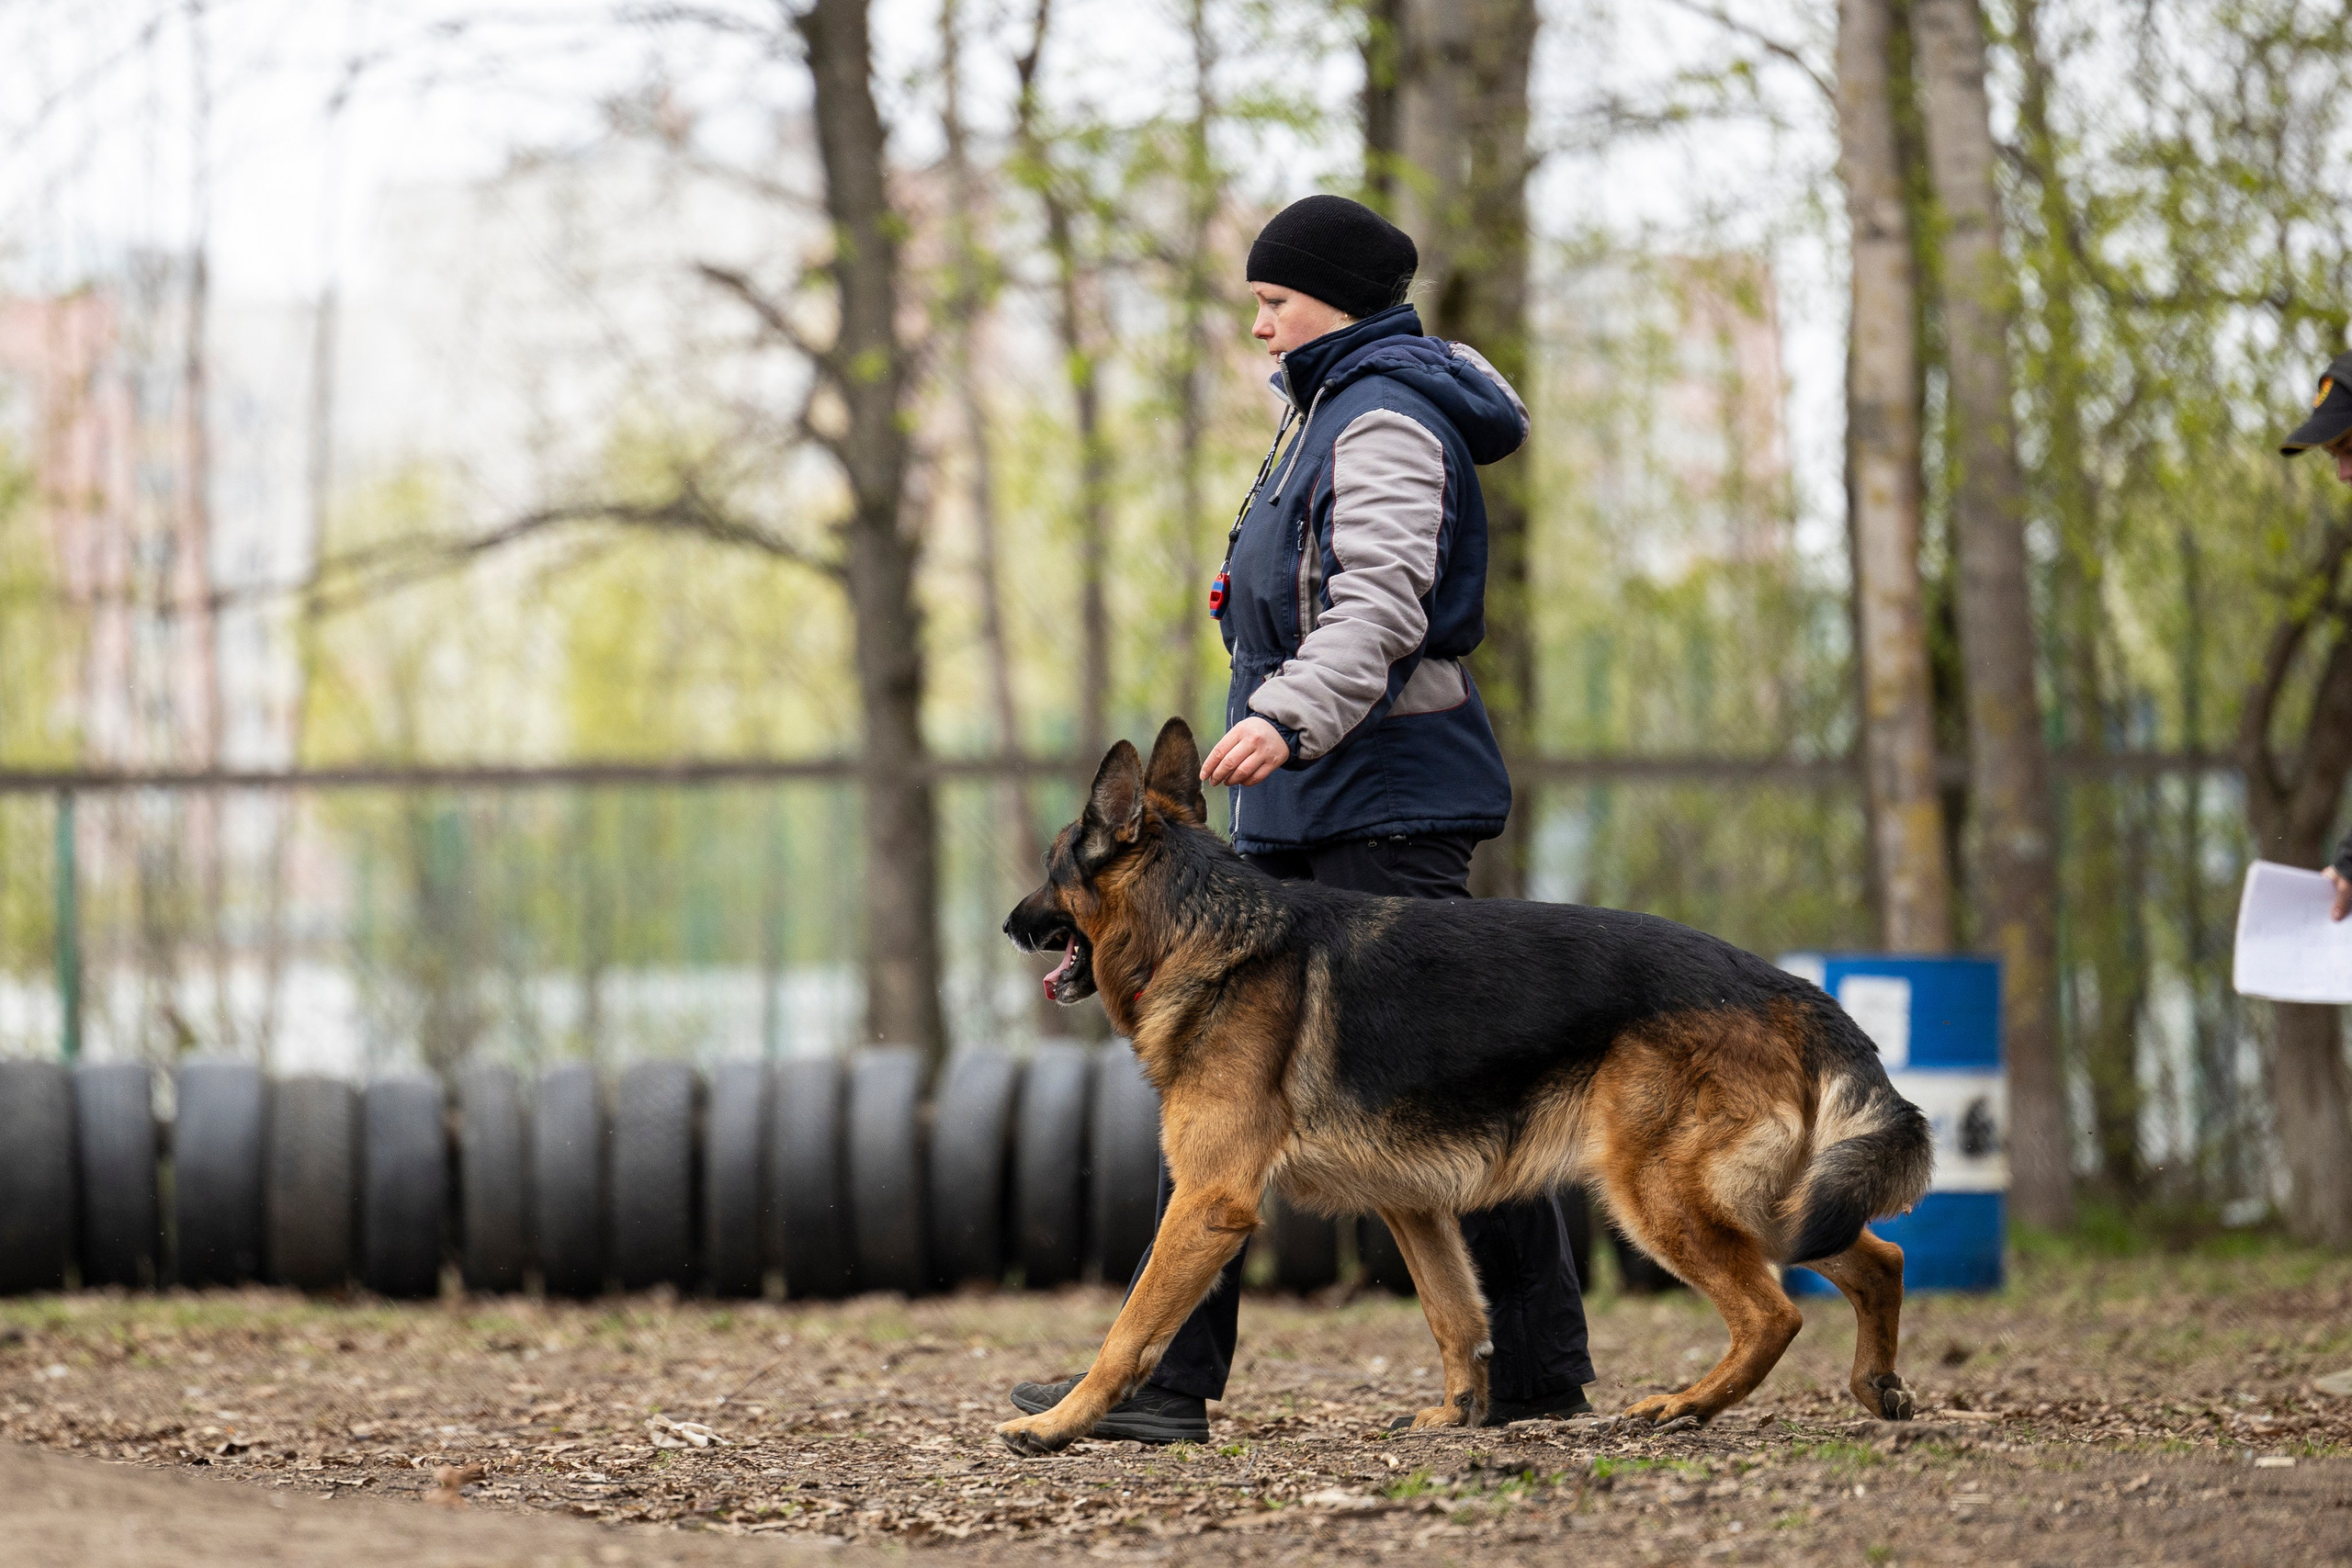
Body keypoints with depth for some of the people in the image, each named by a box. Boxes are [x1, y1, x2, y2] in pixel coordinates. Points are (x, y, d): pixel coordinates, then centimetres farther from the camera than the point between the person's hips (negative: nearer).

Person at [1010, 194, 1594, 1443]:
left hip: (1387, 799, -11)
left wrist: (1289, 717, -40)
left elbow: (1383, 600, -26)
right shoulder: (1332, 408, 21)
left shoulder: (1386, 419, -11)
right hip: (1300, 815, 11)